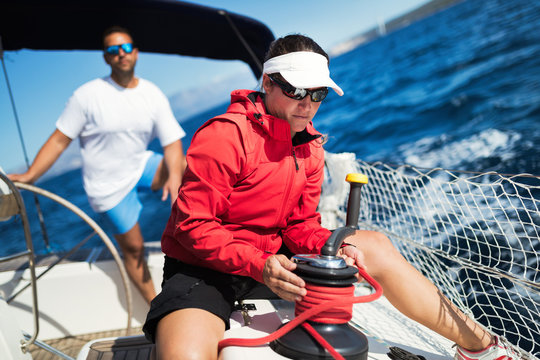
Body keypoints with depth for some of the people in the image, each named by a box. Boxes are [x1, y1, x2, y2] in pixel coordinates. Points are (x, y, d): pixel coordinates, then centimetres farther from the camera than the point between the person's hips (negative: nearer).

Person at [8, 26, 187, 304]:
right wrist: (29, 176, -19)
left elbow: (172, 142, -11)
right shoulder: (88, 95, -13)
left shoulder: (153, 95, -4)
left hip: (141, 166, 4)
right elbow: (59, 140, -11)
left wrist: (174, 176, -29)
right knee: (133, 248, 2)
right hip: (109, 184, -3)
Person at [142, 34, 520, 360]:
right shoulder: (225, 136, -21)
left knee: (376, 246, -1)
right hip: (204, 268, -5)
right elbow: (193, 225, -22)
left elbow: (301, 225, 3)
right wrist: (259, 265, -32)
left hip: (271, 257, 5)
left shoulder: (310, 145, 1)